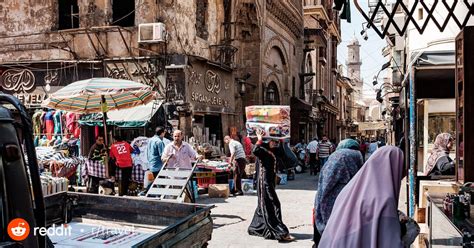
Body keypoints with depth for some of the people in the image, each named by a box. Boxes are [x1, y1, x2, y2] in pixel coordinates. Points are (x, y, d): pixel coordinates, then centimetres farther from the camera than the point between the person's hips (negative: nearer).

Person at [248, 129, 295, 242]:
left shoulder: (271, 152, 13)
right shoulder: (263, 150, -13)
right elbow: (255, 151, -36)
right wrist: (259, 139, -26)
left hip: (269, 182, 10)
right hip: (264, 182, -10)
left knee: (264, 205, 17)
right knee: (273, 205, -9)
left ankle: (256, 227, 29)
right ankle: (281, 233, -9)